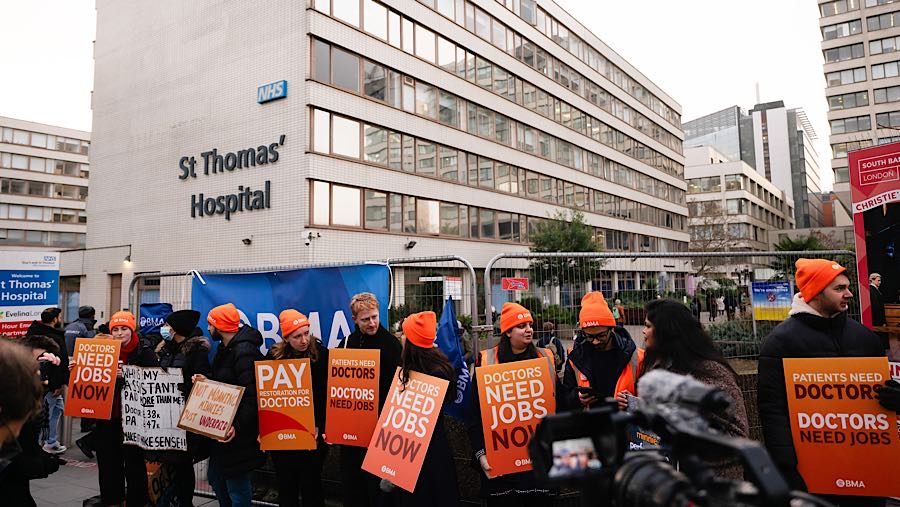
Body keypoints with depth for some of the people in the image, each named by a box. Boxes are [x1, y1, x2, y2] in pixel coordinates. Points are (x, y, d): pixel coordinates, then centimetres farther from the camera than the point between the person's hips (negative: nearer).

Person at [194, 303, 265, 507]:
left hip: (238, 434, -10)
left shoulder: (244, 352, -22)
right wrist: (206, 381, 4)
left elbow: (252, 396, -27)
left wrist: (238, 427, -33)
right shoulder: (225, 348, 10)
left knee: (236, 485, -1)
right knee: (215, 477, 21)